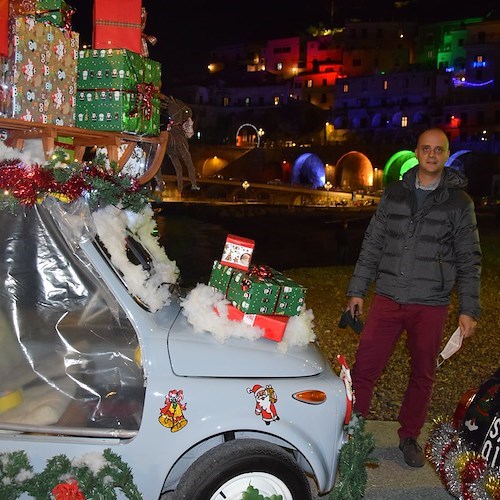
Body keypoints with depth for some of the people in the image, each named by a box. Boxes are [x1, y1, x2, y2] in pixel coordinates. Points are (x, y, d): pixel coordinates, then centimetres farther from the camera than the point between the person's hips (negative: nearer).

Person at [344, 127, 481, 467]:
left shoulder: (459, 201, 1)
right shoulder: (395, 194, 7)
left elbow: (469, 260, 2)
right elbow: (372, 244, 10)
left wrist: (469, 310, -3)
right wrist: (357, 290, 8)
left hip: (431, 305, -1)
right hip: (387, 299, 1)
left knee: (423, 375, 11)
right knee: (364, 368, -1)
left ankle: (410, 437, 29)